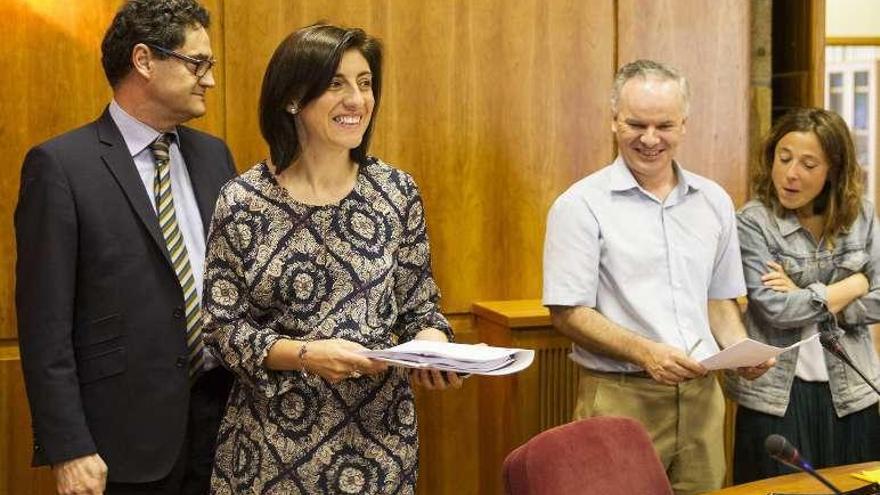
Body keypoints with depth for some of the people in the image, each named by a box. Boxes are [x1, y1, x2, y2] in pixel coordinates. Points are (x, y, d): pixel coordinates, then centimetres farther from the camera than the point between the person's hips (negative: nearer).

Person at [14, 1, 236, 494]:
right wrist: (69, 449, -14)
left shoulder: (213, 154, 8)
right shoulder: (60, 165, -10)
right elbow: (45, 322, -11)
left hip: (221, 416, 5)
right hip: (125, 438, -5)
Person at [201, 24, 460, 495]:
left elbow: (420, 308, 4)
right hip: (272, 441, -2)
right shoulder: (242, 200, -9)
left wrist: (432, 345, -16)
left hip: (378, 437, 2)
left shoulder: (398, 191, -2)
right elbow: (223, 326, -6)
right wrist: (305, 354, -21)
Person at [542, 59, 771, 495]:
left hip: (702, 395, 5)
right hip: (620, 398, -4)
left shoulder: (714, 201, 10)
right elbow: (568, 313, -9)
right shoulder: (581, 205, -7)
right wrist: (645, 352, -21)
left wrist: (741, 348, -2)